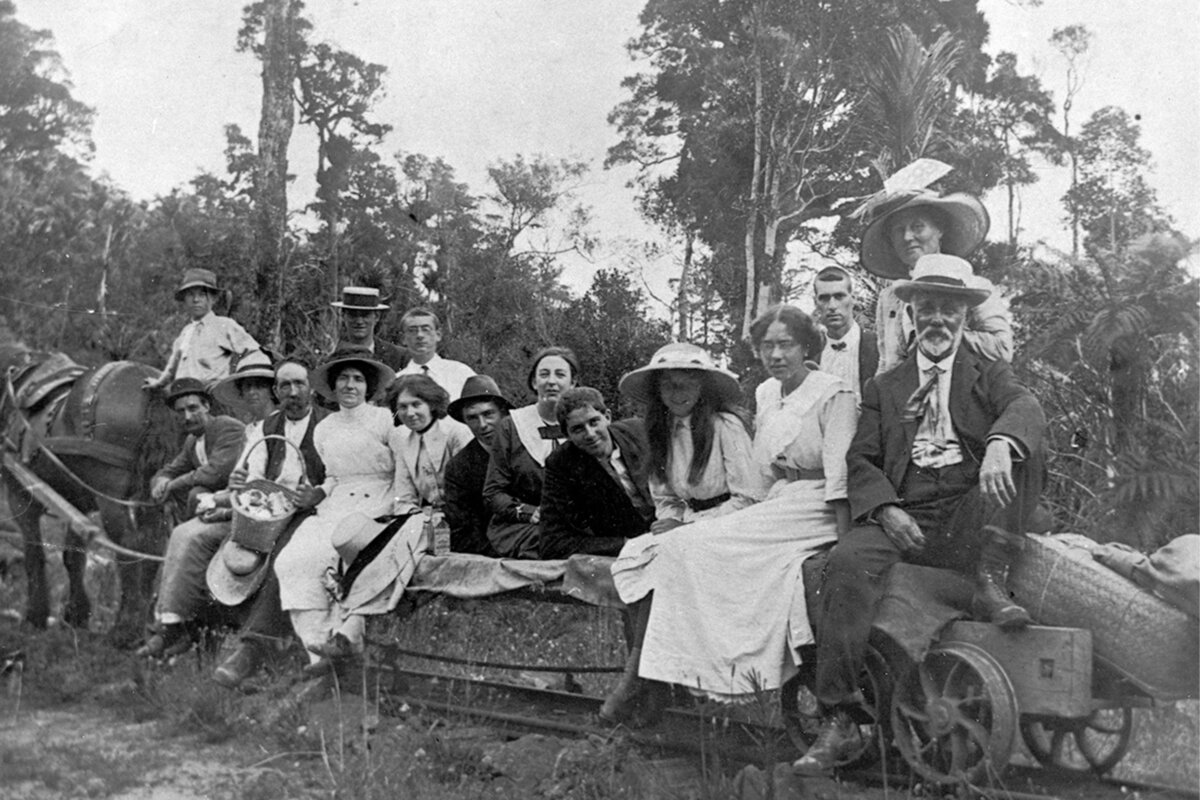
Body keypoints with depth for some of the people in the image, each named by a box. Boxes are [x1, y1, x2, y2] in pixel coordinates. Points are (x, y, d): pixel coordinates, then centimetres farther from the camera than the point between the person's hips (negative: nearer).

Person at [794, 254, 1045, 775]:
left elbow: (1026, 407, -7)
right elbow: (861, 459, 9)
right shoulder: (884, 388, 20)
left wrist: (1001, 441, -32)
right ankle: (836, 722, -27)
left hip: (967, 520, 0)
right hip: (902, 515, 1)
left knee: (1020, 445, -22)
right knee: (848, 561, -29)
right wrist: (886, 510, -12)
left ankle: (990, 582, -22)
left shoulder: (989, 375, 17)